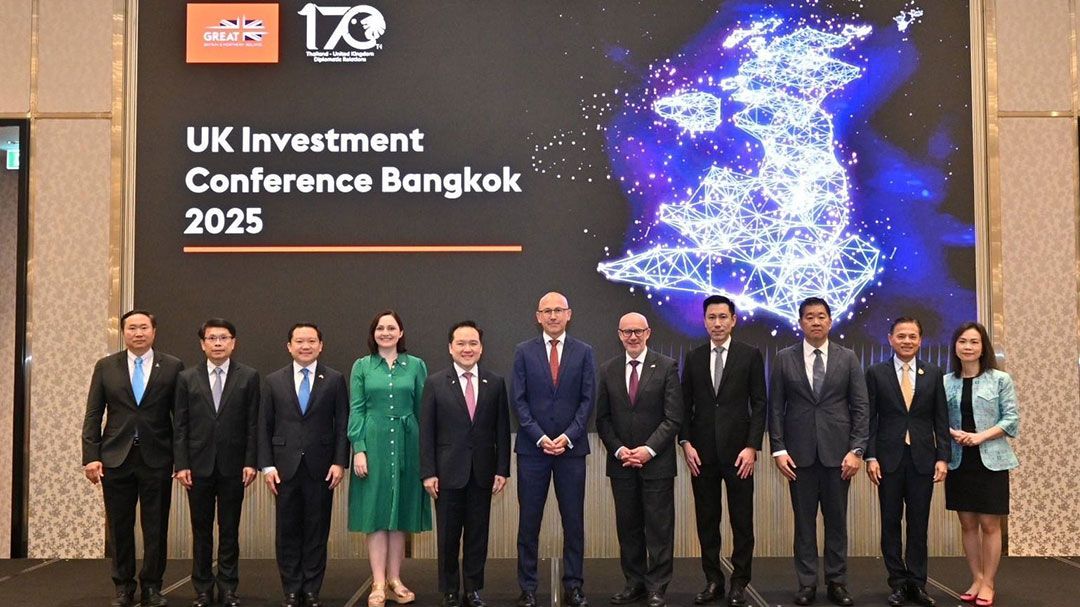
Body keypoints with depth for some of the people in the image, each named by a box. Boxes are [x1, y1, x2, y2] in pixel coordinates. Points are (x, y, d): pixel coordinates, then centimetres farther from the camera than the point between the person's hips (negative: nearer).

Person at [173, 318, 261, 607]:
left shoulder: (249, 377, 2)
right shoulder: (187, 378, 5)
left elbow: (253, 424, 0)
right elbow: (180, 425, 3)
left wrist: (251, 462, -6)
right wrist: (181, 464, -3)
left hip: (233, 465, -1)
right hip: (199, 465, 1)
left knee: (230, 530, 6)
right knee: (201, 530, 8)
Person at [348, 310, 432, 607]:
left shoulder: (416, 365, 6)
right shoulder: (362, 366, 5)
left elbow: (422, 409, 6)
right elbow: (355, 410, 1)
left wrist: (425, 449, 2)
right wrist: (358, 449, -8)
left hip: (406, 444, 1)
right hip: (373, 444, -1)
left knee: (400, 515, 6)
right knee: (376, 514, 0)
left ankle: (394, 580, 15)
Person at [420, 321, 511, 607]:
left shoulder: (496, 383, 4)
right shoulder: (435, 383, 0)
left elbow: (502, 430, 4)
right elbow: (426, 431, -2)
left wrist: (502, 470, -1)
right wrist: (428, 472, -7)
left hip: (482, 472, 1)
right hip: (448, 472, -1)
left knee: (478, 534, 8)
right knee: (448, 535, 7)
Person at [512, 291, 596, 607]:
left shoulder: (584, 352, 5)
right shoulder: (524, 351, 4)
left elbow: (588, 399, 1)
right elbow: (518, 400, 0)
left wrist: (568, 436, -10)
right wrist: (540, 437, -9)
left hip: (571, 447, 0)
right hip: (532, 448, 0)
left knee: (573, 521, 5)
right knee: (529, 521, 3)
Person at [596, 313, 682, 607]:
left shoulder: (667, 367, -2)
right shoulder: (608, 370, 7)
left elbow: (673, 417, -6)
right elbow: (602, 418, 7)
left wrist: (648, 449, -13)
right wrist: (619, 450, -7)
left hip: (657, 461, -3)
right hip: (621, 461, 3)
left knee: (658, 527, 2)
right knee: (628, 527, 8)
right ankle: (634, 583, 19)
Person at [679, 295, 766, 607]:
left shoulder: (750, 355, 0)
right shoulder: (694, 357, 8)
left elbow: (759, 404, -2)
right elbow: (686, 404, 9)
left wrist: (752, 447, -9)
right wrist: (686, 443, -2)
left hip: (737, 449, -2)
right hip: (702, 451, 2)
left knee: (742, 520, 3)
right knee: (707, 520, 8)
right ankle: (713, 581, 18)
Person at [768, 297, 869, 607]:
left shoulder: (848, 358, 5)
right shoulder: (784, 359, 4)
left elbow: (860, 408, 2)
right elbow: (776, 408, 2)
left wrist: (857, 450, -6)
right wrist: (778, 449, -5)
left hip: (837, 451, 0)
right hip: (799, 451, 0)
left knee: (836, 519, 6)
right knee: (804, 520, 5)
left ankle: (837, 582, 16)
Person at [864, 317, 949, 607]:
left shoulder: (933, 374, 6)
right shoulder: (876, 373, 1)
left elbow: (941, 420, 6)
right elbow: (870, 418, -1)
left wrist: (942, 457, -2)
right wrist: (870, 457, -7)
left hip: (922, 459, 1)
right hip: (889, 458, -1)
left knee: (919, 524, 6)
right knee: (891, 523, 5)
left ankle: (917, 583, 15)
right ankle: (898, 583, 15)